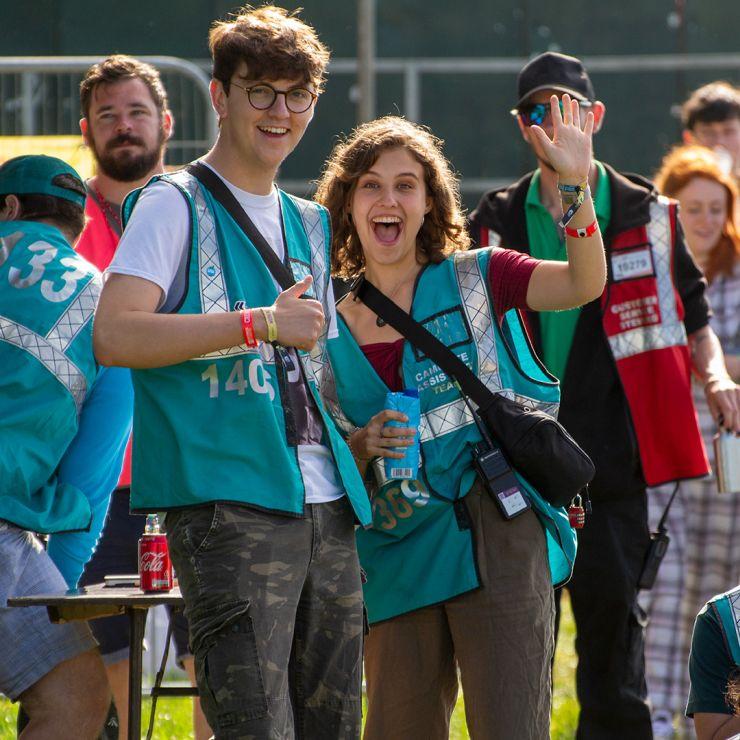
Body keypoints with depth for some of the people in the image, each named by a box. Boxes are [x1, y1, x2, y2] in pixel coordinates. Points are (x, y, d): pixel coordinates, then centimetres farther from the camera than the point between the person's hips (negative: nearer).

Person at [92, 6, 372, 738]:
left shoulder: (309, 224, 22)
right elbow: (113, 334, -15)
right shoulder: (174, 205, -1)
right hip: (228, 504, -8)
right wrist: (261, 325, -16)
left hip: (325, 508, 8)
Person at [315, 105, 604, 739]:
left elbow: (584, 283, -11)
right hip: (398, 553, 3)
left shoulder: (472, 280, 4)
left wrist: (576, 183, -24)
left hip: (497, 536, -3)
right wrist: (362, 444, -6)